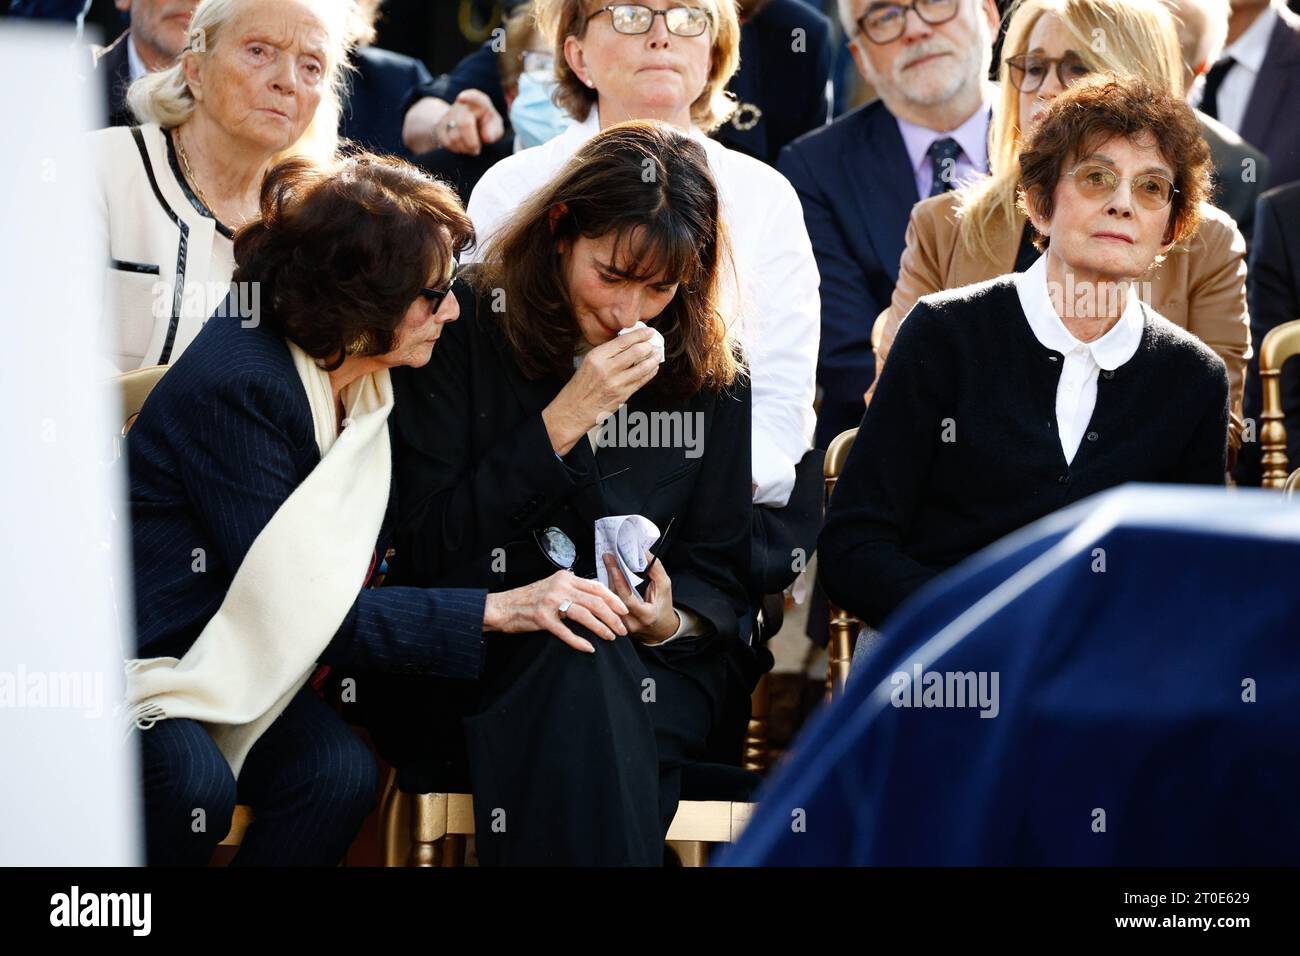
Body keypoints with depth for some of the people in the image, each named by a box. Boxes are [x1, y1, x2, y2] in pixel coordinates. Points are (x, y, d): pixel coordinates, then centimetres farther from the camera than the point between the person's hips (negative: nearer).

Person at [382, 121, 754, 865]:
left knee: (587, 675, -34)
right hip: (481, 659, -2)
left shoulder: (712, 377, 10)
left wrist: (672, 622, -12)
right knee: (577, 672, -36)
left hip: (657, 671, 2)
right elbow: (423, 550, -6)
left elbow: (722, 576, 13)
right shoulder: (462, 334, 0)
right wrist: (562, 424, -11)